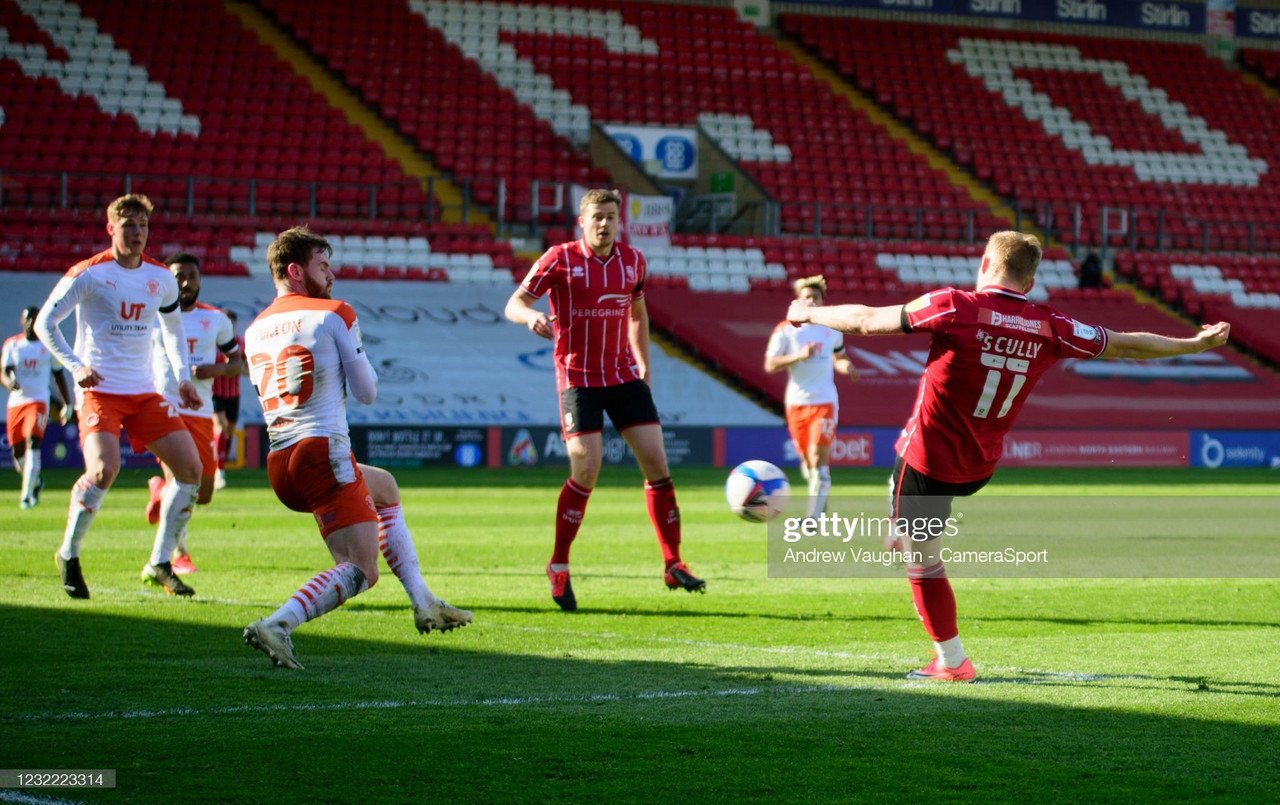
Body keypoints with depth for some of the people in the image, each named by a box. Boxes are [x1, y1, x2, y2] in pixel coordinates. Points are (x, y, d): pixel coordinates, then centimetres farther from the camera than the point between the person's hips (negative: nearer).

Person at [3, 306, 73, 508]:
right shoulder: (11, 344, 7)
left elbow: (59, 375, 14)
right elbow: (4, 372, -3)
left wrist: (67, 404, 11)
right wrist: (9, 382, -27)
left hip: (39, 401, -3)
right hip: (15, 402, 3)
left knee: (32, 443, -21)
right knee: (18, 451, 7)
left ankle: (26, 495, -26)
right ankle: (35, 482, 36)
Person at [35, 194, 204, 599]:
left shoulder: (161, 278, 8)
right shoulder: (88, 274, -7)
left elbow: (172, 328, 25)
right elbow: (45, 322, -4)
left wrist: (183, 377, 13)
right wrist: (75, 365, -16)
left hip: (145, 393, 6)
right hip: (99, 392, -6)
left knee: (191, 467, -5)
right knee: (104, 470, -26)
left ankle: (159, 565, 7)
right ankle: (68, 555, -2)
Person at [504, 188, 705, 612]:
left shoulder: (632, 260, 5)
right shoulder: (560, 259, -8)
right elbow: (514, 304, -9)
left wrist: (644, 365, 15)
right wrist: (530, 316, -31)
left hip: (624, 375, 5)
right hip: (578, 379, -5)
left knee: (657, 462, -2)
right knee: (586, 471, -13)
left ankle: (673, 565, 6)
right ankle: (558, 568, 4)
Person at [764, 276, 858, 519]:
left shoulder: (832, 329, 7)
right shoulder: (785, 330, -2)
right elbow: (770, 364, -9)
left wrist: (846, 366, 0)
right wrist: (799, 355, -22)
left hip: (825, 401, 0)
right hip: (796, 402, 0)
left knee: (819, 460, -14)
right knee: (807, 461, 11)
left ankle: (813, 516, -15)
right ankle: (820, 498, 39)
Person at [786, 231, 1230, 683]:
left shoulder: (954, 307, -17)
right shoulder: (1050, 329, -6)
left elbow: (865, 321, -9)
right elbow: (1128, 344, 5)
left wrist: (808, 314, 8)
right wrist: (1196, 344, 20)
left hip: (927, 461, -5)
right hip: (980, 470, 5)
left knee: (922, 560, 6)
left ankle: (951, 663, 11)